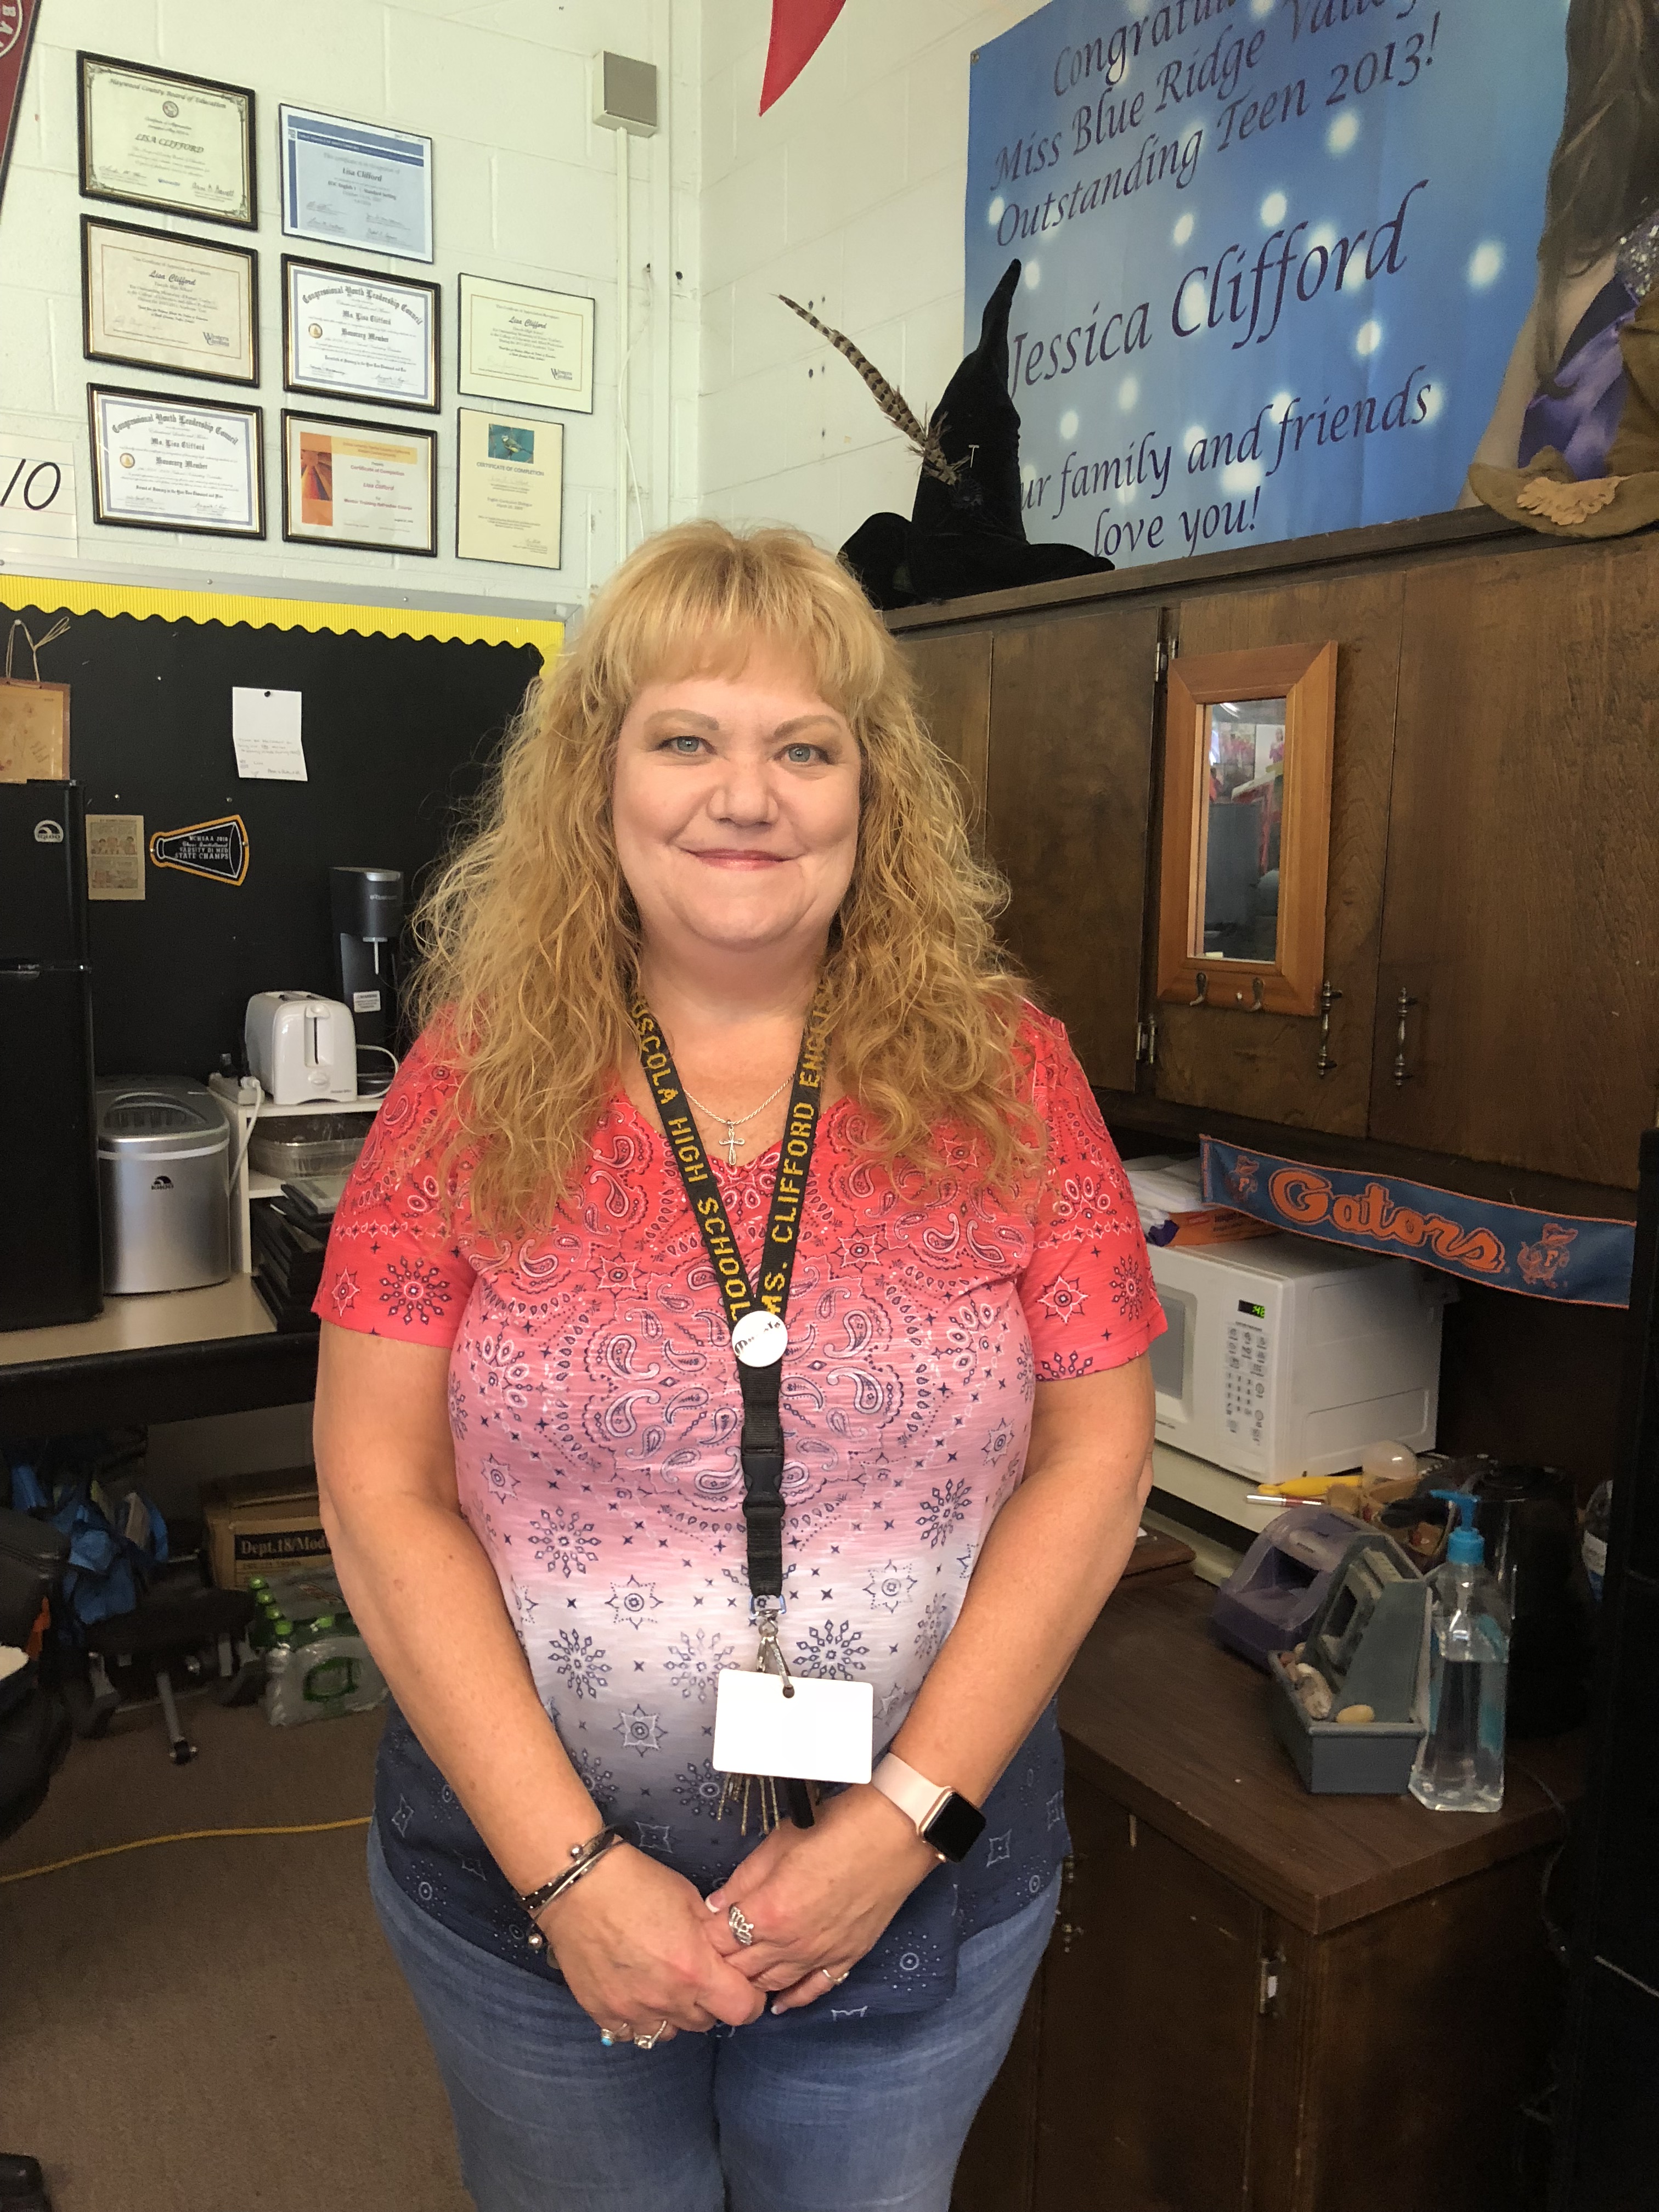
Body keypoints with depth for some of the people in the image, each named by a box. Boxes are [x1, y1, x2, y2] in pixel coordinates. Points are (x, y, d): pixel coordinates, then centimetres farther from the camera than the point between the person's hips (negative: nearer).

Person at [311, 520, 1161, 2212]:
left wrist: (903, 1821, -12)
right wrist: (568, 1867, -14)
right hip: (519, 1888, 0)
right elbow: (382, 1490, -9)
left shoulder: (1002, 1073, -8)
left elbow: (1092, 1456, -7)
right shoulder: (478, 1078, -9)